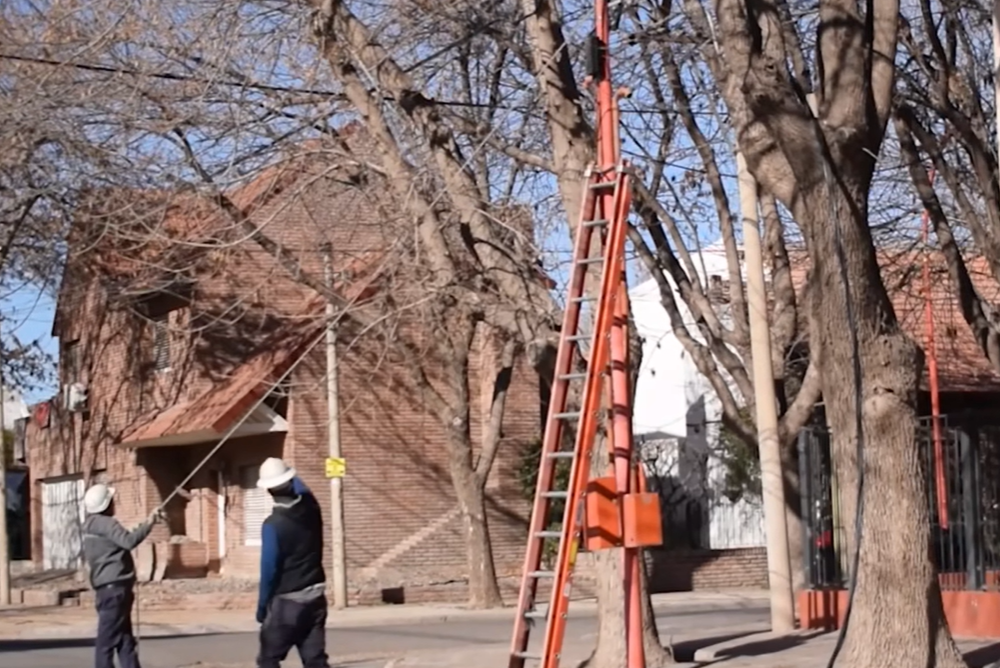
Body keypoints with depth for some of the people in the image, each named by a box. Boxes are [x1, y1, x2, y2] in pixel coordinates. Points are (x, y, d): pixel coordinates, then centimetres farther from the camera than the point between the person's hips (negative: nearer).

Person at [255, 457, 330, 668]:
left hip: (286, 602, -6)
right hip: (315, 598, 6)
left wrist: (262, 605, -4)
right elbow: (302, 489, 25)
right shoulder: (311, 510, -1)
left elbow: (269, 569, -14)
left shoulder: (273, 524, -17)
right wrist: (289, 477, 42)